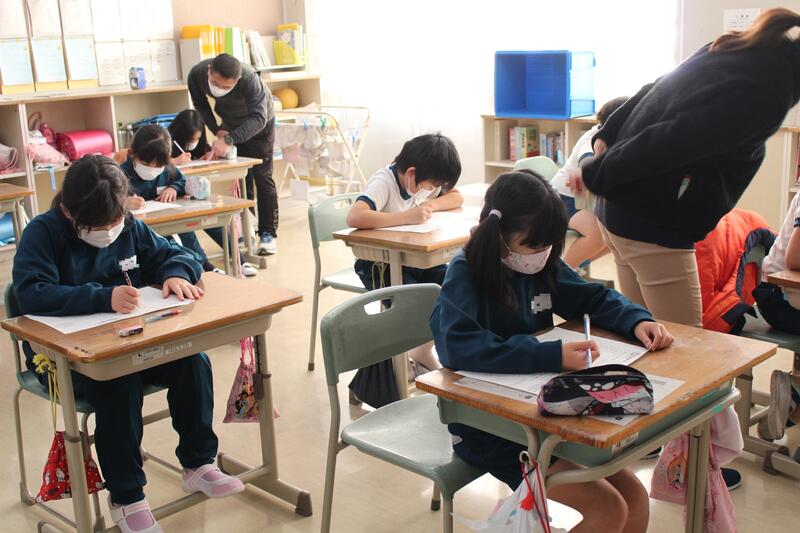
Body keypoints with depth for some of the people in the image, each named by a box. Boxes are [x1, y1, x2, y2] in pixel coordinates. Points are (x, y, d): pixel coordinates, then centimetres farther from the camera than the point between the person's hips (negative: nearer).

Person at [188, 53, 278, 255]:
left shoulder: (249, 78, -42)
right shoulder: (196, 74, -28)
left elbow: (258, 118, -49)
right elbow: (200, 104, -7)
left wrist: (228, 140, -60)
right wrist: (217, 130, -19)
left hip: (259, 123, -4)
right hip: (231, 124, 4)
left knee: (261, 177, -8)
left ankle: (268, 233, -3)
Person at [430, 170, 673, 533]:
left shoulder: (543, 266, 0)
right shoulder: (465, 275, -19)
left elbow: (594, 299, 14)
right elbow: (457, 346, -36)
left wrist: (636, 321, -8)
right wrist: (553, 356, -40)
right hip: (488, 429, -7)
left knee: (635, 499, 1)